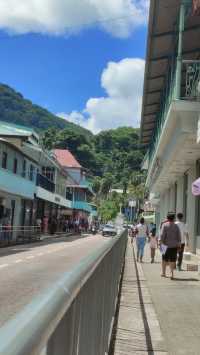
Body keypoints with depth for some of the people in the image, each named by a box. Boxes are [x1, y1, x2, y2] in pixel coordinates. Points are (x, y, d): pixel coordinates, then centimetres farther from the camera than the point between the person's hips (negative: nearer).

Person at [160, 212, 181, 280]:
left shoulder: (165, 225, -6)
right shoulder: (176, 226, 2)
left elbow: (162, 235, -12)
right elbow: (179, 236, 1)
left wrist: (161, 242, -7)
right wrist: (179, 244, 7)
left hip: (166, 244, -1)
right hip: (174, 245, 1)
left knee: (165, 259, 13)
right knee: (172, 260, 6)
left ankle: (163, 273, 24)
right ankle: (172, 274, -4)